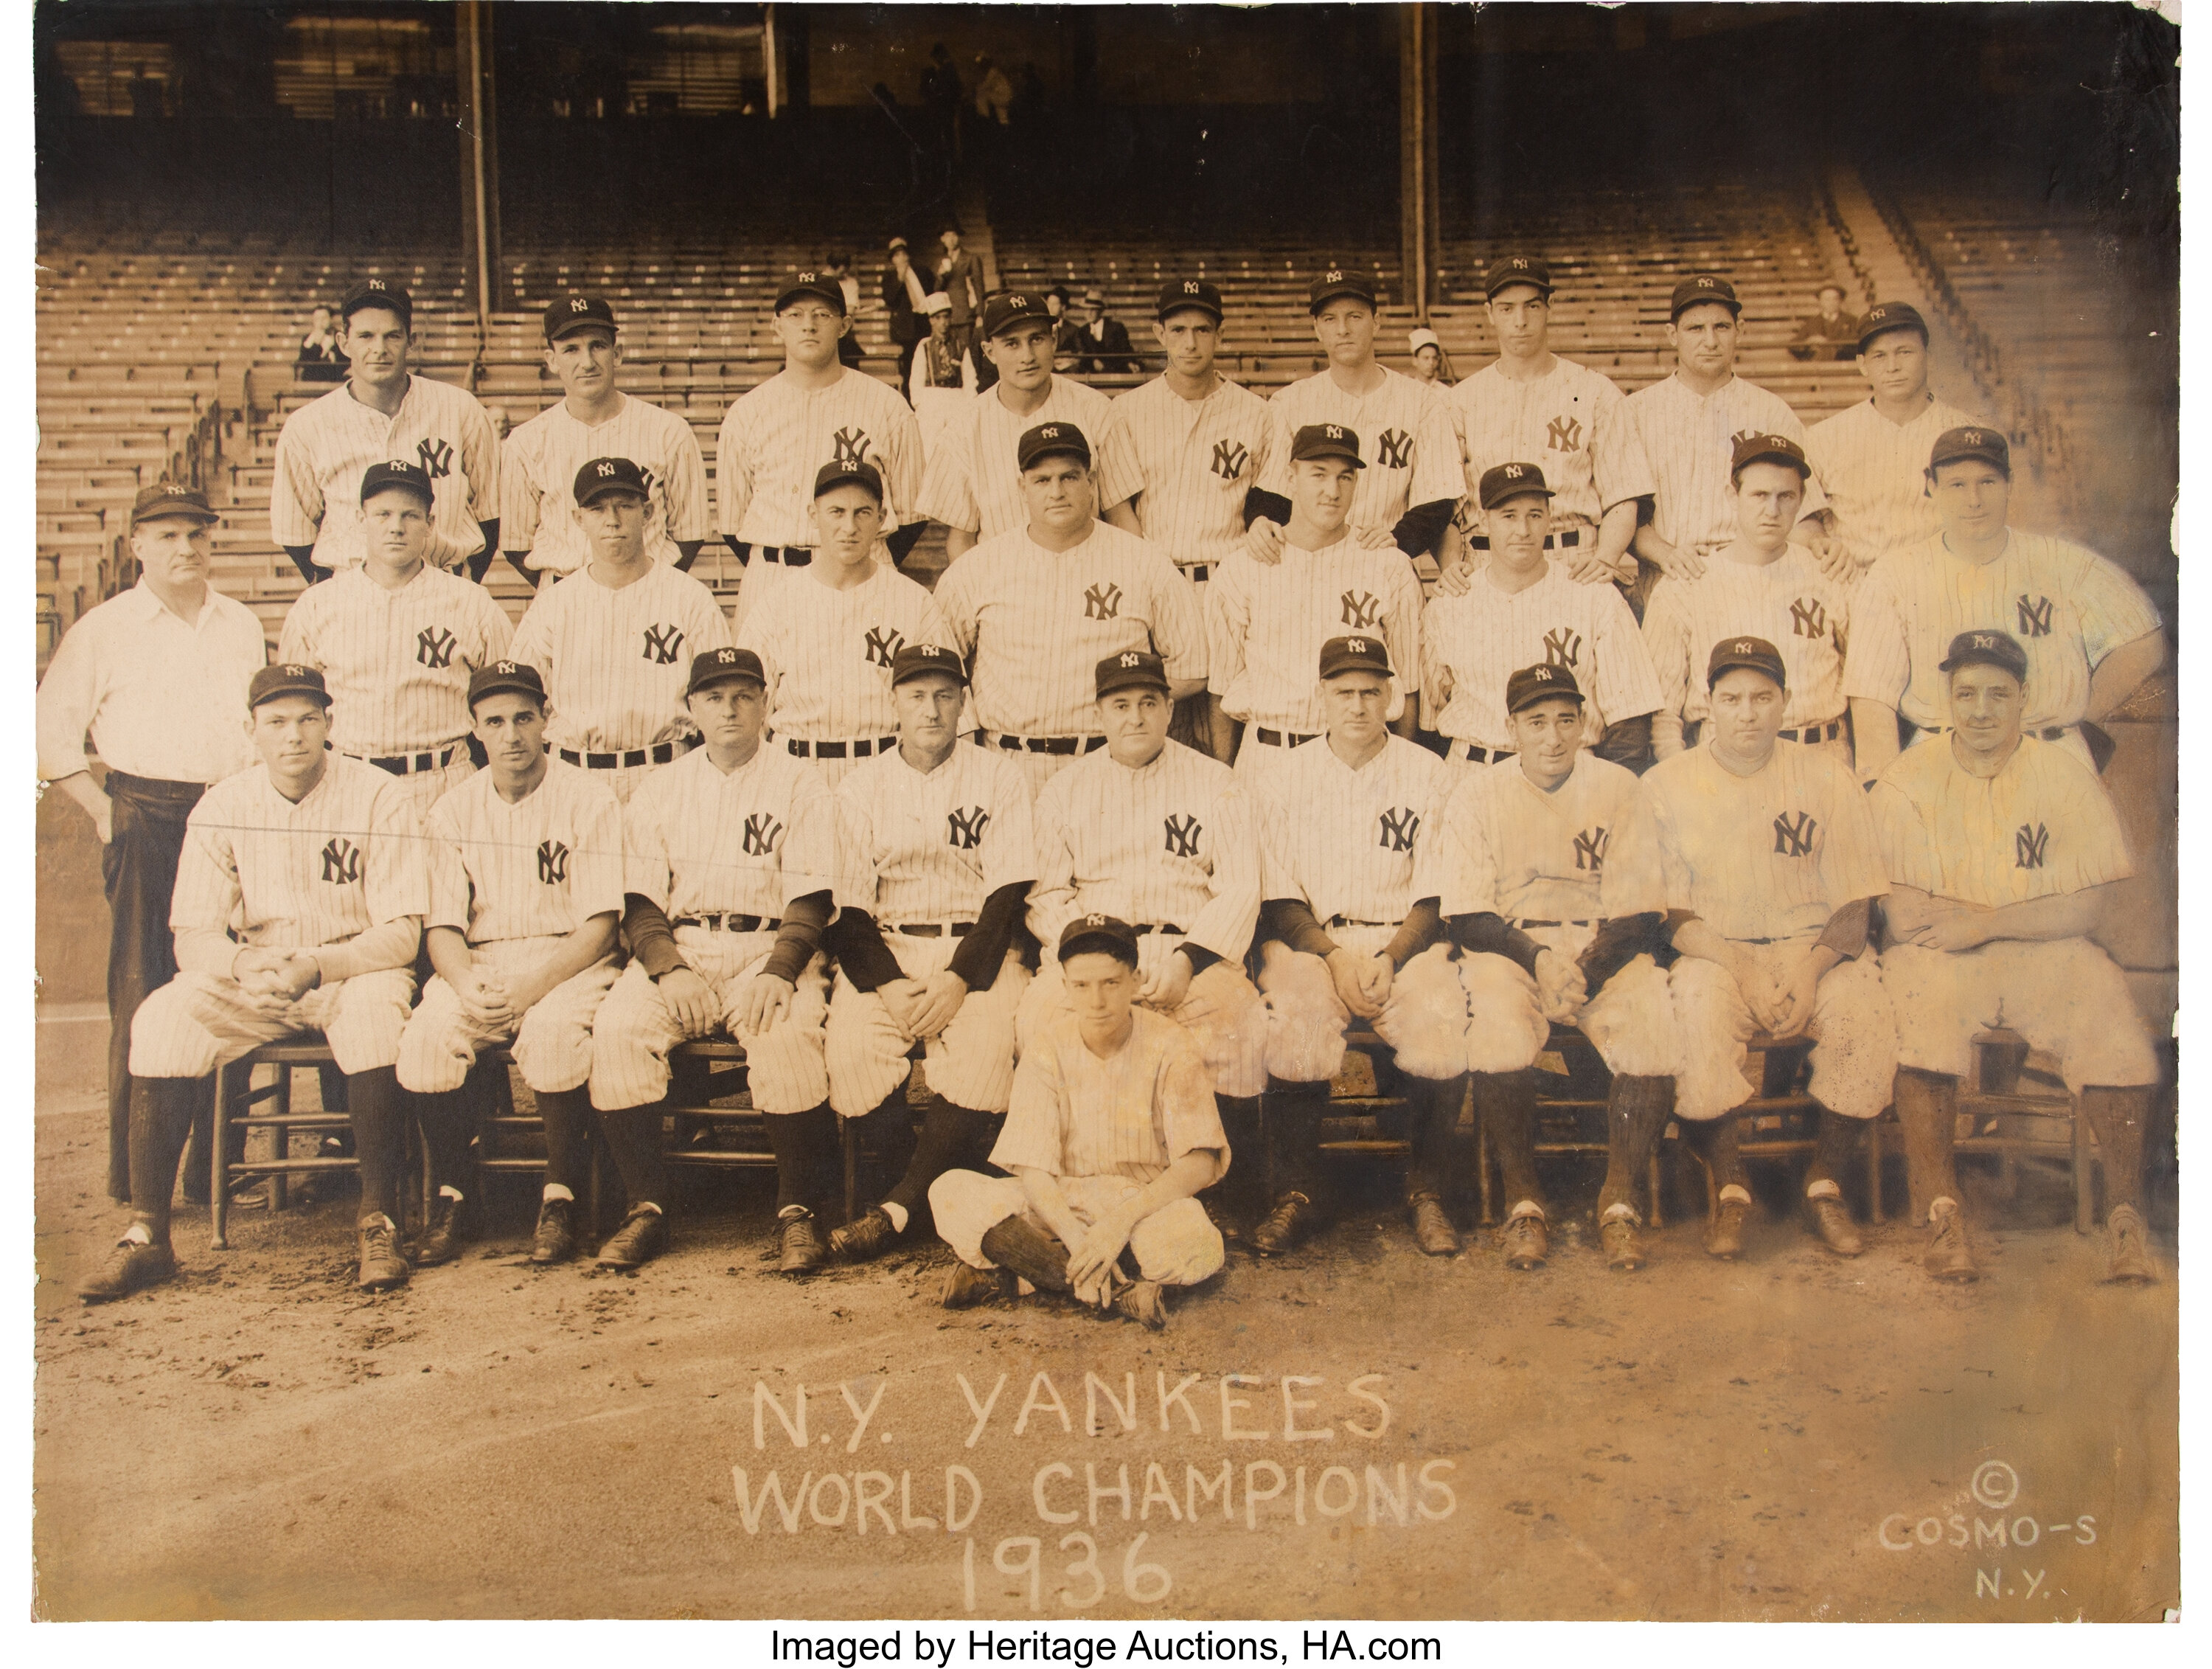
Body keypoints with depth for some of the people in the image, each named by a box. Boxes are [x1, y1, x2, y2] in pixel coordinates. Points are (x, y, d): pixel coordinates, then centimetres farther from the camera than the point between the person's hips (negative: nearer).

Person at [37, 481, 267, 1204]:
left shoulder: (242, 624, 15)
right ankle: (136, 1176, 2)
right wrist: (103, 810, -4)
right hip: (147, 819, -3)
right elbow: (51, 731, 5)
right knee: (142, 991, -4)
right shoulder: (103, 629, 4)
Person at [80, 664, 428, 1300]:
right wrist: (244, 965, -24)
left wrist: (315, 967, -28)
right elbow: (192, 937, -1)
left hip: (354, 969, -3)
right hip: (249, 979, 3)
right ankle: (147, 1235, -17)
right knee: (162, 1019, -24)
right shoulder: (221, 808, 0)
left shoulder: (376, 797, -9)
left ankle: (379, 1223, -27)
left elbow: (400, 933, -12)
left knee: (376, 1007, -36)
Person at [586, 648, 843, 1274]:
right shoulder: (659, 793, 17)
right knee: (618, 1030, -26)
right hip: (677, 947, 3)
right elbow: (640, 904, 9)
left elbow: (810, 903, -1)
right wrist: (668, 968, -10)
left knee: (786, 1035, -33)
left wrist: (777, 972, -18)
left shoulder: (799, 786, 8)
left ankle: (798, 1212, -19)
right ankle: (647, 1209, -16)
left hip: (770, 947, -3)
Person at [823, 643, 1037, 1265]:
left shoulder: (998, 779, 7)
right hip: (884, 949, 1)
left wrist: (960, 981, -16)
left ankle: (899, 1207, -21)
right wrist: (887, 984, -14)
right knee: (852, 1048, -27)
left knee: (985, 1045, -31)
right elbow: (846, 905, 4)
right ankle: (933, 1196, -11)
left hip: (978, 947, -1)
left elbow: (1009, 894, -1)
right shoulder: (860, 787, 11)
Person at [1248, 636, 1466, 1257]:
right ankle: (1298, 1190, -15)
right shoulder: (1286, 780, 10)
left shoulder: (1428, 775, 8)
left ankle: (1428, 1191, -10)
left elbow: (1435, 896, 3)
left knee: (1442, 1023, -30)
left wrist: (1390, 959, -14)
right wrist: (1334, 956, -13)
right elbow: (1279, 899, 5)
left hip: (1406, 938, 0)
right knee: (1293, 1018, -32)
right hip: (1312, 938, 0)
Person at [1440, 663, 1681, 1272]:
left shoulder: (1620, 788, 3)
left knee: (1655, 1021, -29)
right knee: (1498, 1024, -33)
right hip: (1507, 945, -1)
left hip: (1606, 947, 1)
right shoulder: (1478, 795, 2)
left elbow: (1645, 912, -1)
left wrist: (1593, 964, -20)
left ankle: (1620, 1197, -12)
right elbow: (1468, 919, -3)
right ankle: (1523, 1200, -16)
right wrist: (1537, 959, -21)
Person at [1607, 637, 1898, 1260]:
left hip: (1813, 947, 1)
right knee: (1697, 1000, -34)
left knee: (1862, 1002, -30)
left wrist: (1808, 969, -16)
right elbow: (1663, 908, 2)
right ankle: (1729, 1190, -18)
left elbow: (1855, 905, 2)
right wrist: (1708, 948, -16)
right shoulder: (1666, 785, 5)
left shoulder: (1825, 777, 6)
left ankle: (1824, 1183, -10)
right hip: (1716, 951, -1)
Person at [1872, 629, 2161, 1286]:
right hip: (1940, 960, -1)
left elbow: (2090, 907, -3)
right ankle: (1940, 1211, -28)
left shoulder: (2067, 777, 6)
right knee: (1917, 994, -32)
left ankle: (2125, 1215, -17)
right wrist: (2038, 912, -6)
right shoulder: (1907, 782, 2)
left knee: (2106, 1005, -28)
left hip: (2049, 959, 1)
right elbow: (1906, 916, -8)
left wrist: (1984, 923, -13)